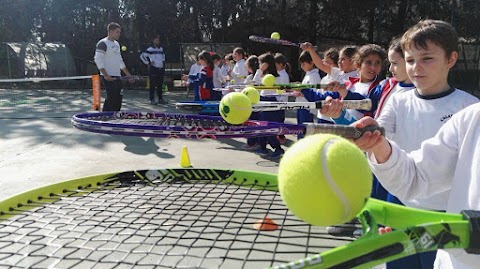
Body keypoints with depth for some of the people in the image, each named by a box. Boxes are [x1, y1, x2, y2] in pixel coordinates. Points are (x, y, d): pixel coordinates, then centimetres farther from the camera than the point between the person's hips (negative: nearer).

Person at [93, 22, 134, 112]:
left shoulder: (116, 44, 19)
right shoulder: (103, 43, -8)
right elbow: (98, 59, -16)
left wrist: (128, 75, 22)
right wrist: (105, 75, -22)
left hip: (117, 77, 9)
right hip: (109, 78, -9)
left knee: (118, 100, 8)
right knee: (112, 99, -10)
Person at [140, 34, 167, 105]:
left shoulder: (161, 49, 15)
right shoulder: (150, 49, -5)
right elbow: (142, 56, -10)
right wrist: (148, 63, -9)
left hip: (161, 69, 6)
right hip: (153, 69, -6)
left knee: (160, 85, 10)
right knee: (153, 85, -5)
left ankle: (160, 99, 17)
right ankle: (152, 100, 0)